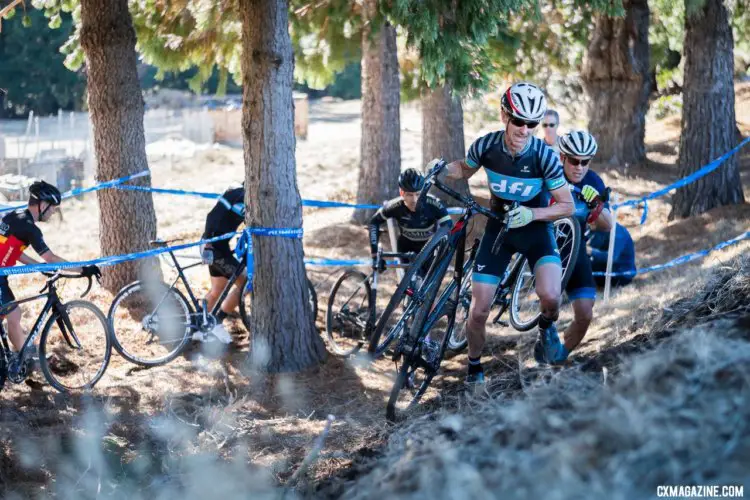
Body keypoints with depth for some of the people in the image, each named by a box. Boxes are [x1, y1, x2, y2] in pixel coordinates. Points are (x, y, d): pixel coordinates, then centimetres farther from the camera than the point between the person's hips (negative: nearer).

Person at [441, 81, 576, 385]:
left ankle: (547, 326, 9)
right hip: (498, 227, 2)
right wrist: (442, 169, -15)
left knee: (549, 296, -28)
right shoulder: (485, 146, -17)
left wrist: (531, 214, -29)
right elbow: (465, 169, 6)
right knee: (478, 311, -4)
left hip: (536, 227, -2)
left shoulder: (544, 156, -23)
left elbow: (567, 206, -14)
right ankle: (474, 368, 24)